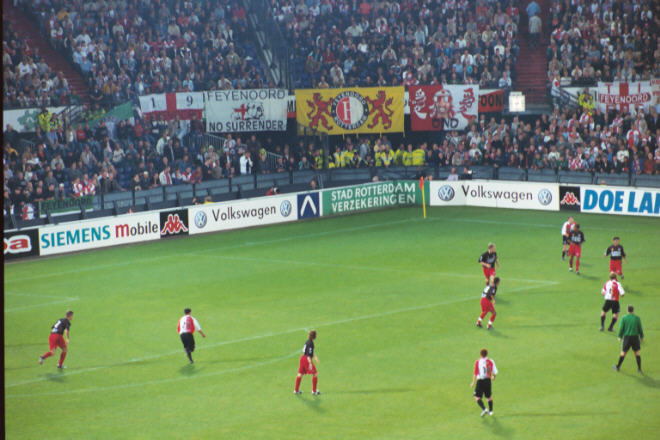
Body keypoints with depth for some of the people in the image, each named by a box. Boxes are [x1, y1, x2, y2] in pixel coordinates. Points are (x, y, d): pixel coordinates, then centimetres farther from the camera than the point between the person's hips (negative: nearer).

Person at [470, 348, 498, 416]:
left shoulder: (477, 362, -4)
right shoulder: (491, 361, 0)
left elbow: (475, 373, -7)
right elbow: (495, 372, 2)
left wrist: (473, 382, -2)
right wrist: (494, 377, 25)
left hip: (480, 381, -3)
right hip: (488, 380, 3)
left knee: (477, 397, 1)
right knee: (489, 396, 20)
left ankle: (484, 409, -16)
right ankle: (490, 410, 29)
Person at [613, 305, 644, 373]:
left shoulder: (624, 318, -4)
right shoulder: (637, 318, -1)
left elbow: (621, 328, -3)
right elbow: (640, 329, 3)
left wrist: (620, 337, 8)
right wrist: (641, 337, 14)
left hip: (627, 337, -1)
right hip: (635, 337, 1)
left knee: (623, 352, 10)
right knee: (637, 353, 9)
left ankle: (618, 367, 21)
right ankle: (639, 369, 5)